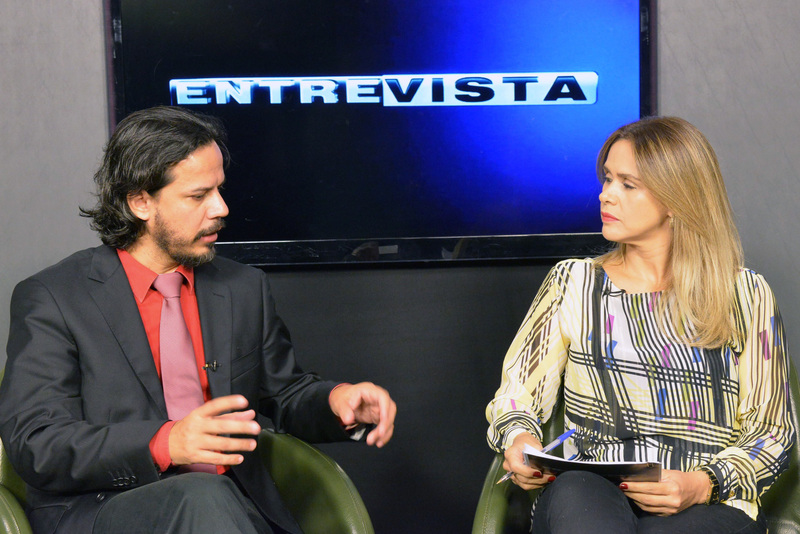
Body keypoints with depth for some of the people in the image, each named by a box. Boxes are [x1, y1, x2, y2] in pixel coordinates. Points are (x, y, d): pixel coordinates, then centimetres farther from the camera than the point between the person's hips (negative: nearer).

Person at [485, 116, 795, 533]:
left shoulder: (747, 296, 11)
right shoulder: (574, 283, 15)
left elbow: (770, 433, 10)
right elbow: (516, 397, 13)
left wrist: (704, 485, -10)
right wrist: (518, 437, -11)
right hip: (587, 500, 2)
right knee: (571, 491, -36)